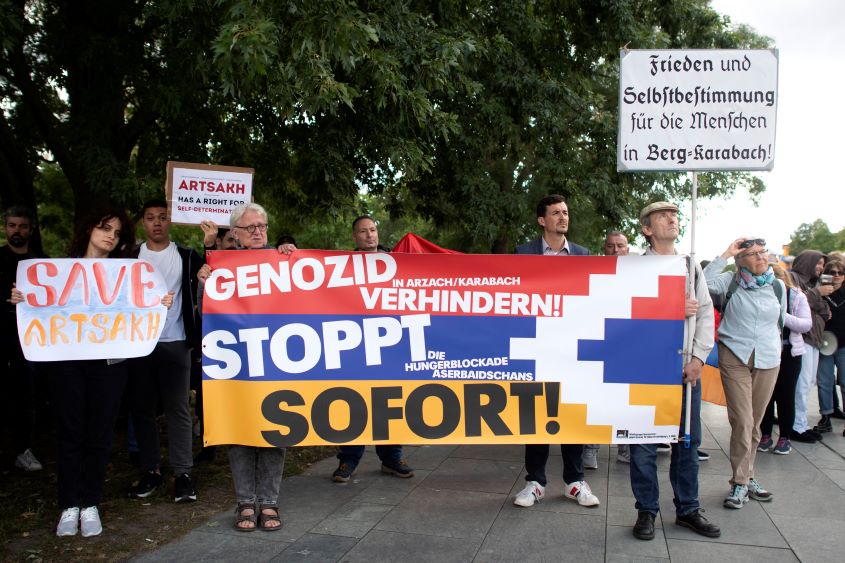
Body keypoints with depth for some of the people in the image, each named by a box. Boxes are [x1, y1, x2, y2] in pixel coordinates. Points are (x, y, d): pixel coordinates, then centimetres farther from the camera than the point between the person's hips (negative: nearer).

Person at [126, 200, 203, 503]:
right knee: (141, 407, 7)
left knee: (178, 408, -1)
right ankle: (150, 470, 18)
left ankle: (182, 473, 4)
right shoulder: (131, 256, 8)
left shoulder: (186, 256, 4)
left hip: (175, 343, -2)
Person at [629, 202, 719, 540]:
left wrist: (699, 357, -3)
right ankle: (646, 511, 15)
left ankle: (687, 509, 24)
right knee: (644, 441, 1)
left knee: (688, 439, 10)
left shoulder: (691, 266, 13)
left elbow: (706, 313, 7)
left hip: (686, 366, 4)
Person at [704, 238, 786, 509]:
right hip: (735, 357, -4)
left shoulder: (778, 287, 10)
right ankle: (741, 482, 1)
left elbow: (780, 322, 20)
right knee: (742, 421, -8)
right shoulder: (730, 281, -1)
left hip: (768, 360, 4)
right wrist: (726, 255, -16)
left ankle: (746, 477, 23)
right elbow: (704, 281, -21)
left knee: (755, 423, 10)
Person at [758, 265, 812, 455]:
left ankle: (784, 437, 16)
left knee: (786, 395, 5)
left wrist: (782, 316, -22)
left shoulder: (797, 297, -2)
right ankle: (765, 435, 17)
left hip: (789, 353, -1)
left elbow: (807, 324, -10)